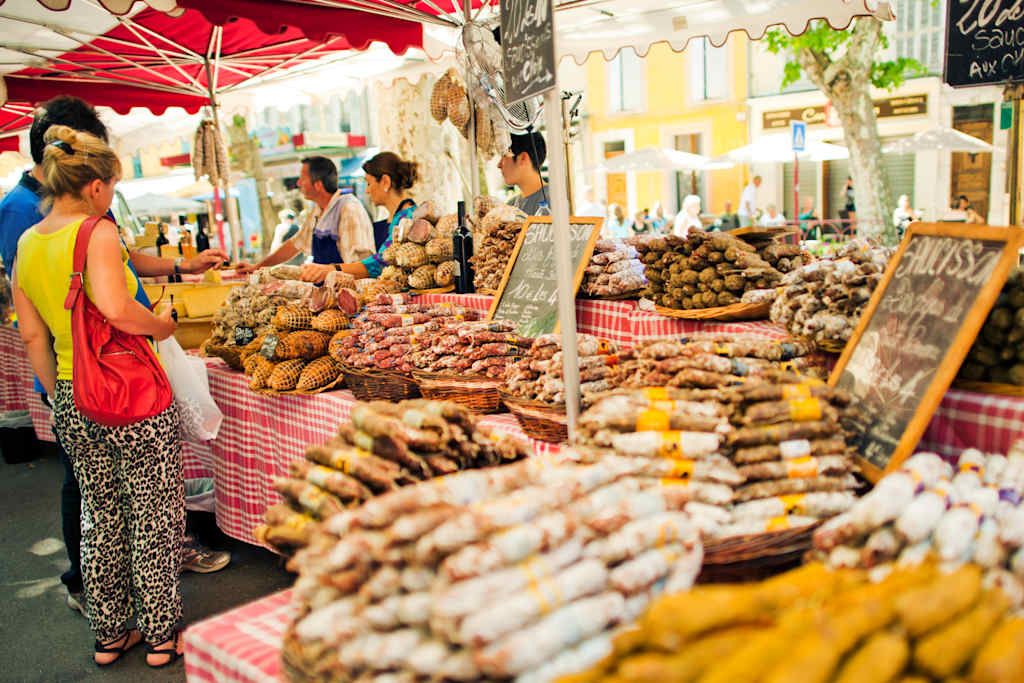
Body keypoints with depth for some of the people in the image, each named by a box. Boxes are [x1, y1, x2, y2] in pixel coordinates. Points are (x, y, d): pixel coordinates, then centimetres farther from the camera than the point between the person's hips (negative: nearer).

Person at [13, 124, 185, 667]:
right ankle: (161, 636, 20)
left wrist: (61, 397, 19)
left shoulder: (25, 245, 8)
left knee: (99, 518, 19)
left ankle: (108, 635, 32)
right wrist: (162, 324, -12)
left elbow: (31, 336, 12)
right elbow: (115, 307, -31)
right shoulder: (97, 232, -14)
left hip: (72, 403, 7)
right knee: (154, 518, 8)